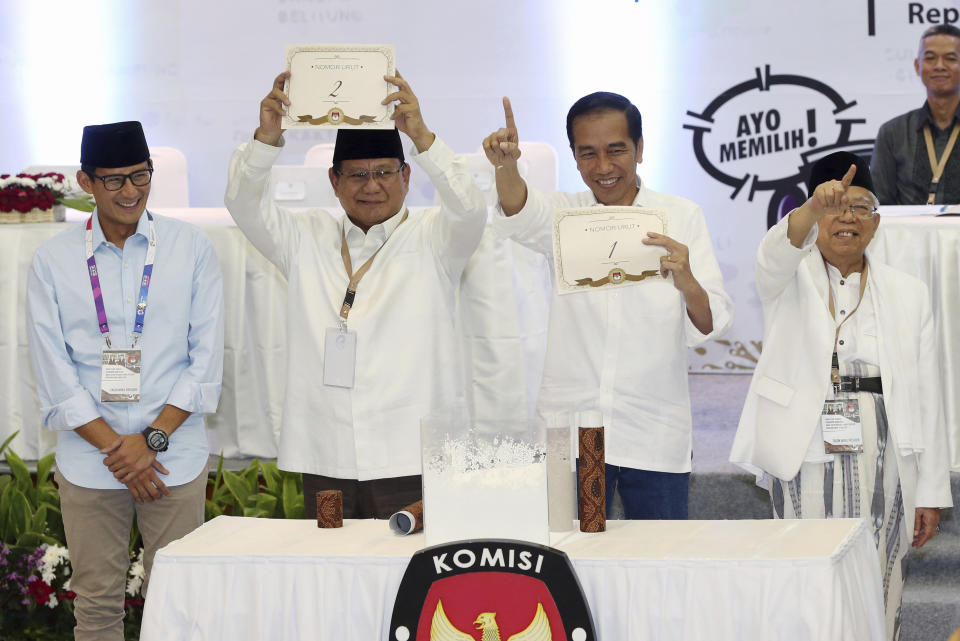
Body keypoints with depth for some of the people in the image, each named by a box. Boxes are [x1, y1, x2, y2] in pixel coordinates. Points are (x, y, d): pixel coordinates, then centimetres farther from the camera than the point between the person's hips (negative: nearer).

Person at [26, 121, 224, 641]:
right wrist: (113, 447, -8)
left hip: (175, 454, 0)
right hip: (88, 459, 0)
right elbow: (54, 378, 0)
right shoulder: (53, 260, 4)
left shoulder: (191, 248, 4)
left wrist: (152, 439, -8)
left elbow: (206, 360, 1)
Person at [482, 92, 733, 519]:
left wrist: (687, 283, -26)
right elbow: (522, 216, -18)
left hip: (656, 436, 0)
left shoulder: (681, 218, 4)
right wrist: (506, 166, -40)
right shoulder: (563, 214, 7)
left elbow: (711, 327, -3)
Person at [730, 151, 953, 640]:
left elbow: (926, 397, 9)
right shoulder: (791, 278, 9)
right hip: (804, 453, -1)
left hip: (881, 461, 2)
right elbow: (778, 252, -18)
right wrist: (815, 207, -40)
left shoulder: (908, 293, 13)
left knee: (879, 586, -1)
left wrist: (931, 491, 4)